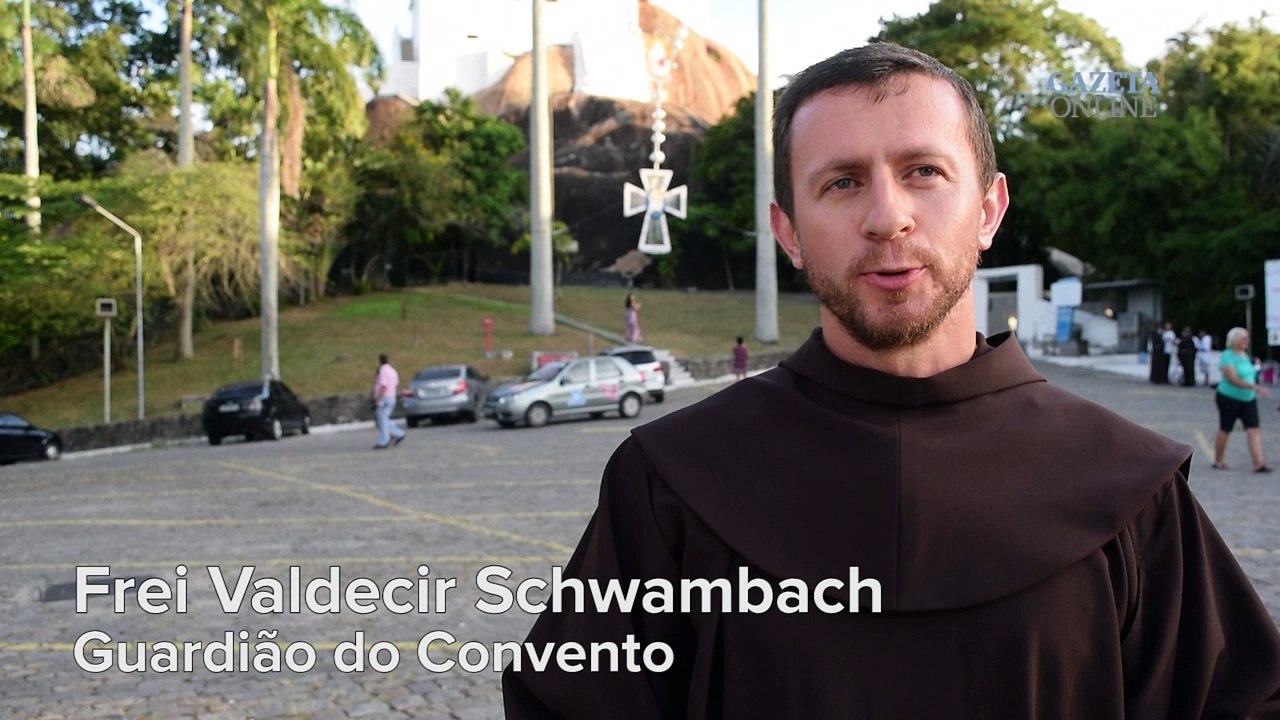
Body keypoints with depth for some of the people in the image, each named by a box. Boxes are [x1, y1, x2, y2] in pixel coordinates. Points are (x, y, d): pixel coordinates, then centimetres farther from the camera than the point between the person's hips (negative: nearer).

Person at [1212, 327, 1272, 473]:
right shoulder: (1227, 356, -14)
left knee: (1254, 429, -6)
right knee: (1225, 430, 6)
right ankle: (1218, 461, 21)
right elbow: (1233, 379, -25)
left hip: (1248, 399, 6)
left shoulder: (1245, 356, 10)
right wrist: (1254, 387, -32)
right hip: (1229, 399, -6)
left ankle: (1258, 463, -11)